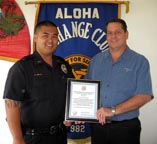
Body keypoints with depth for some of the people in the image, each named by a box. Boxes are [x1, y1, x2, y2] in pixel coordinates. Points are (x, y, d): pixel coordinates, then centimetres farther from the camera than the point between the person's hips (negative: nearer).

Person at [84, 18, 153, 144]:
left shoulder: (139, 61, -5)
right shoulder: (96, 60, 7)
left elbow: (144, 96, -14)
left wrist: (113, 110, -20)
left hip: (126, 127, -3)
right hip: (98, 125, 3)